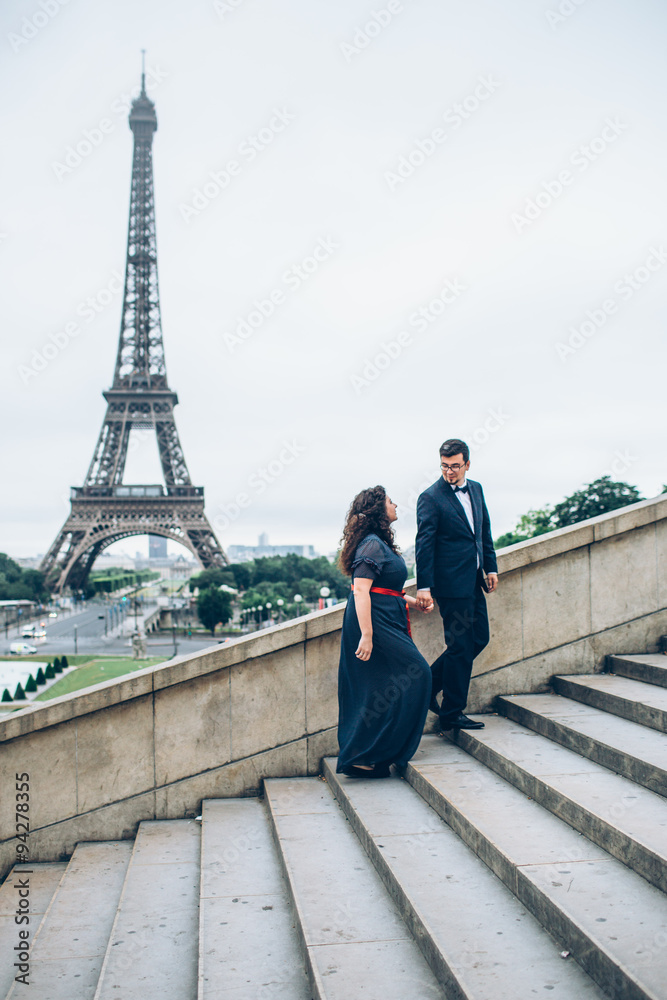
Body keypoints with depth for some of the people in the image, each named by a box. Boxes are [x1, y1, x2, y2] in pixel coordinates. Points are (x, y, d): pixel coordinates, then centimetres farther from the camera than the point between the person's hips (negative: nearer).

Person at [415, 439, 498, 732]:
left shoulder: (475, 489, 10)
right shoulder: (430, 498, -12)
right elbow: (424, 545, -14)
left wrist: (490, 567, 13)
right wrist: (423, 586, -18)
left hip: (474, 580, 8)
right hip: (452, 583, -8)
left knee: (479, 639, 12)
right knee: (461, 646, -2)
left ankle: (427, 686, 22)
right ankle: (452, 715, 9)